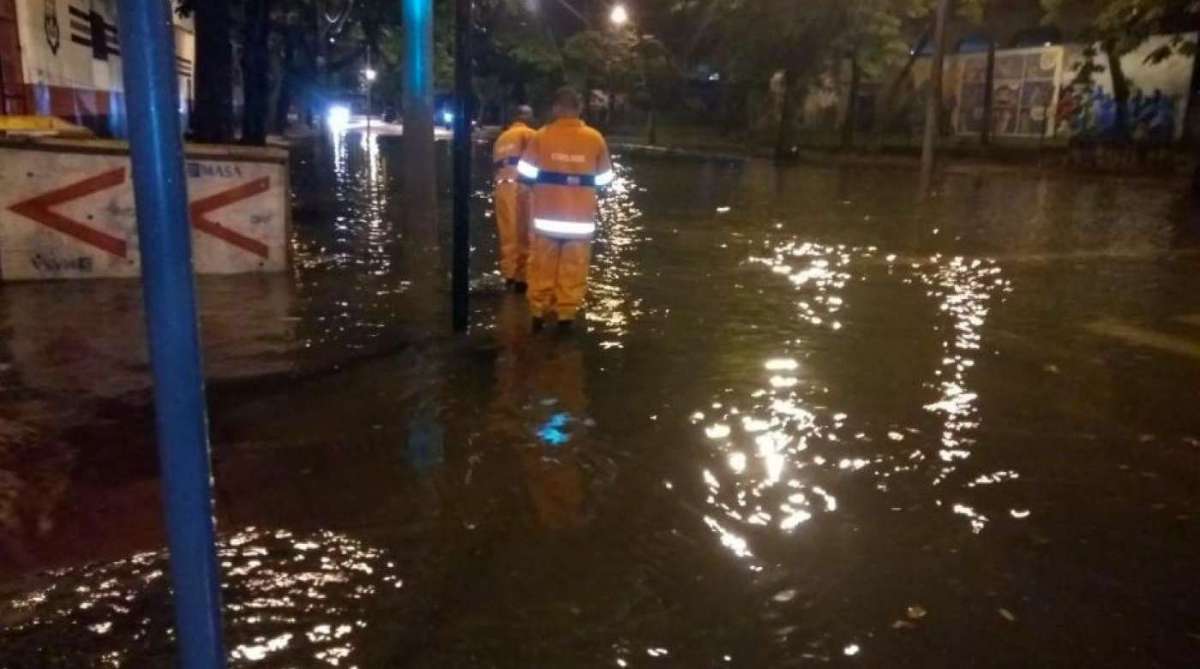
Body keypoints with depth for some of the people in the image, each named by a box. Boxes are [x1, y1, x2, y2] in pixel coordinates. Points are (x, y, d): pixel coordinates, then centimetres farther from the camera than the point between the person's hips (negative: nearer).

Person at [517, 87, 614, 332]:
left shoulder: (542, 136, -6)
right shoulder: (595, 139, -3)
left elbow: (526, 174, -2)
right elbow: (604, 179, 4)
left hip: (546, 218, 0)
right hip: (580, 220, 0)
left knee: (542, 267, 12)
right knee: (573, 269, 9)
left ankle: (538, 312, 19)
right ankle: (566, 314, 13)